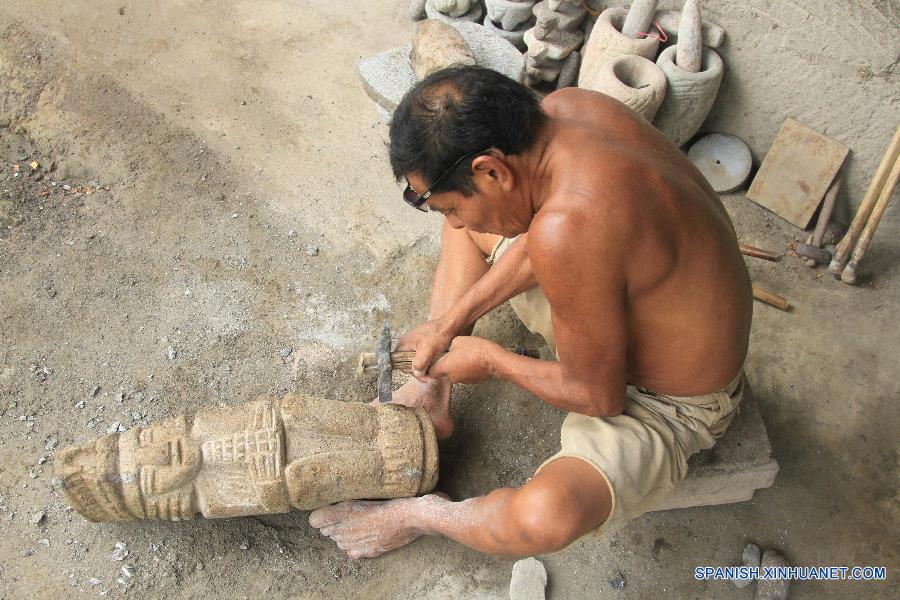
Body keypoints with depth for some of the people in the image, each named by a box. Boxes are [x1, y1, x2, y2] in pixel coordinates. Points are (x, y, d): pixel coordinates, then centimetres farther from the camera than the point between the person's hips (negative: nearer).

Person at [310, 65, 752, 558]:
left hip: (665, 405, -8)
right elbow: (536, 237, 3)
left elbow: (599, 397, -26)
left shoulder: (566, 230, -41)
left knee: (545, 515, -34)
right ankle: (431, 395, 18)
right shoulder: (562, 107, -16)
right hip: (630, 308, 8)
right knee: (472, 221, 13)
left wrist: (492, 361, -11)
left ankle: (422, 516, 0)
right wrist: (450, 320, 0)